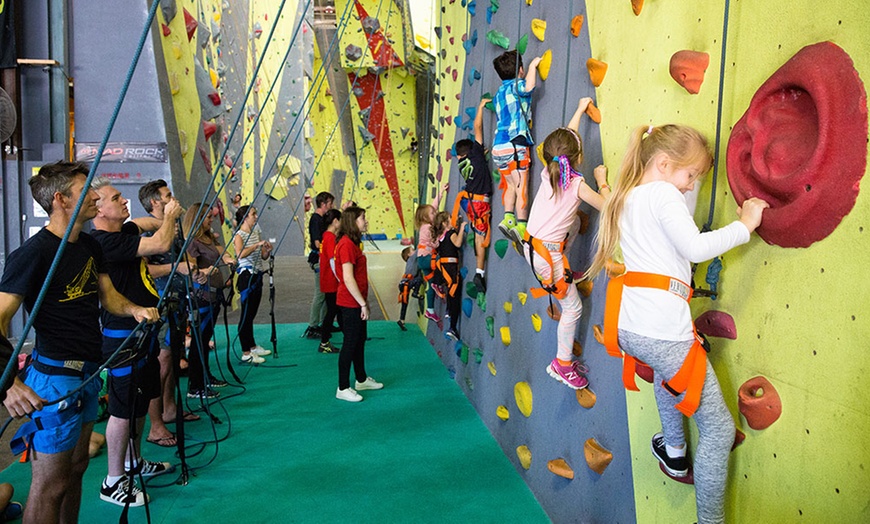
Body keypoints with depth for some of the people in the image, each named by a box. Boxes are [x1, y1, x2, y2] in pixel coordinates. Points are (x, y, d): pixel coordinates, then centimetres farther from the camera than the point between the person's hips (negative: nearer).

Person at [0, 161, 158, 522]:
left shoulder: (89, 246, 8)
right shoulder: (34, 253, -18)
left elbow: (109, 297, 15)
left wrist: (135, 310, -7)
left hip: (87, 372, 8)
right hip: (56, 378, -8)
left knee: (76, 467, 19)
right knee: (50, 485, 2)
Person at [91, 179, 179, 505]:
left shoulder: (126, 232, 8)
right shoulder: (105, 242, -22)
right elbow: (161, 244, -27)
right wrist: (170, 216, -8)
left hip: (141, 329, 10)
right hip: (123, 335, -10)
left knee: (140, 400, 20)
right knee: (125, 407, -1)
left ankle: (134, 461, 36)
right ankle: (113, 482, 11)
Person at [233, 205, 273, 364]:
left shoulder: (256, 233, 14)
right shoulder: (239, 235, -8)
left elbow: (263, 257, 17)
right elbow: (240, 254, -27)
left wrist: (268, 250, -4)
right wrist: (257, 245, -24)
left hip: (257, 276, 8)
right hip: (246, 276, -8)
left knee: (252, 313, 16)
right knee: (246, 314, -5)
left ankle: (253, 346, 25)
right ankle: (246, 353, -2)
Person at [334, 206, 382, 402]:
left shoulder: (352, 243, 13)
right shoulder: (346, 244, -19)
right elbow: (348, 279, -23)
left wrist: (364, 301, 17)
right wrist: (363, 303, -20)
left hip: (356, 302, 10)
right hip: (350, 303, -10)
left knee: (360, 340, 19)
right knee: (350, 343, -2)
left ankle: (362, 379, 33)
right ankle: (343, 389, 7)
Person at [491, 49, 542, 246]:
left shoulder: (499, 92, 19)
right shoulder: (515, 86, -3)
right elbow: (529, 86, -24)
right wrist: (533, 65, -9)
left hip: (498, 147, 8)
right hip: (514, 145, -7)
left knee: (511, 185, 16)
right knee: (522, 187, -5)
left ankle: (508, 217, 4)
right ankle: (521, 226, -8)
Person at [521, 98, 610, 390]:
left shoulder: (548, 172, 2)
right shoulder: (577, 185, -16)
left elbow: (566, 137, 17)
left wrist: (580, 109, 27)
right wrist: (602, 181, 6)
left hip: (531, 244, 8)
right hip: (548, 253, -8)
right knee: (573, 308, 5)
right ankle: (563, 365, 18)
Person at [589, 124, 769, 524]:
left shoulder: (626, 198, 18)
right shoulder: (663, 194, -7)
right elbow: (695, 248, -18)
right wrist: (745, 225, -6)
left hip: (628, 323, 9)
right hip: (663, 329, -9)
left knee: (667, 363, 43)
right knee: (719, 429, 4)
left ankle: (674, 453, 50)